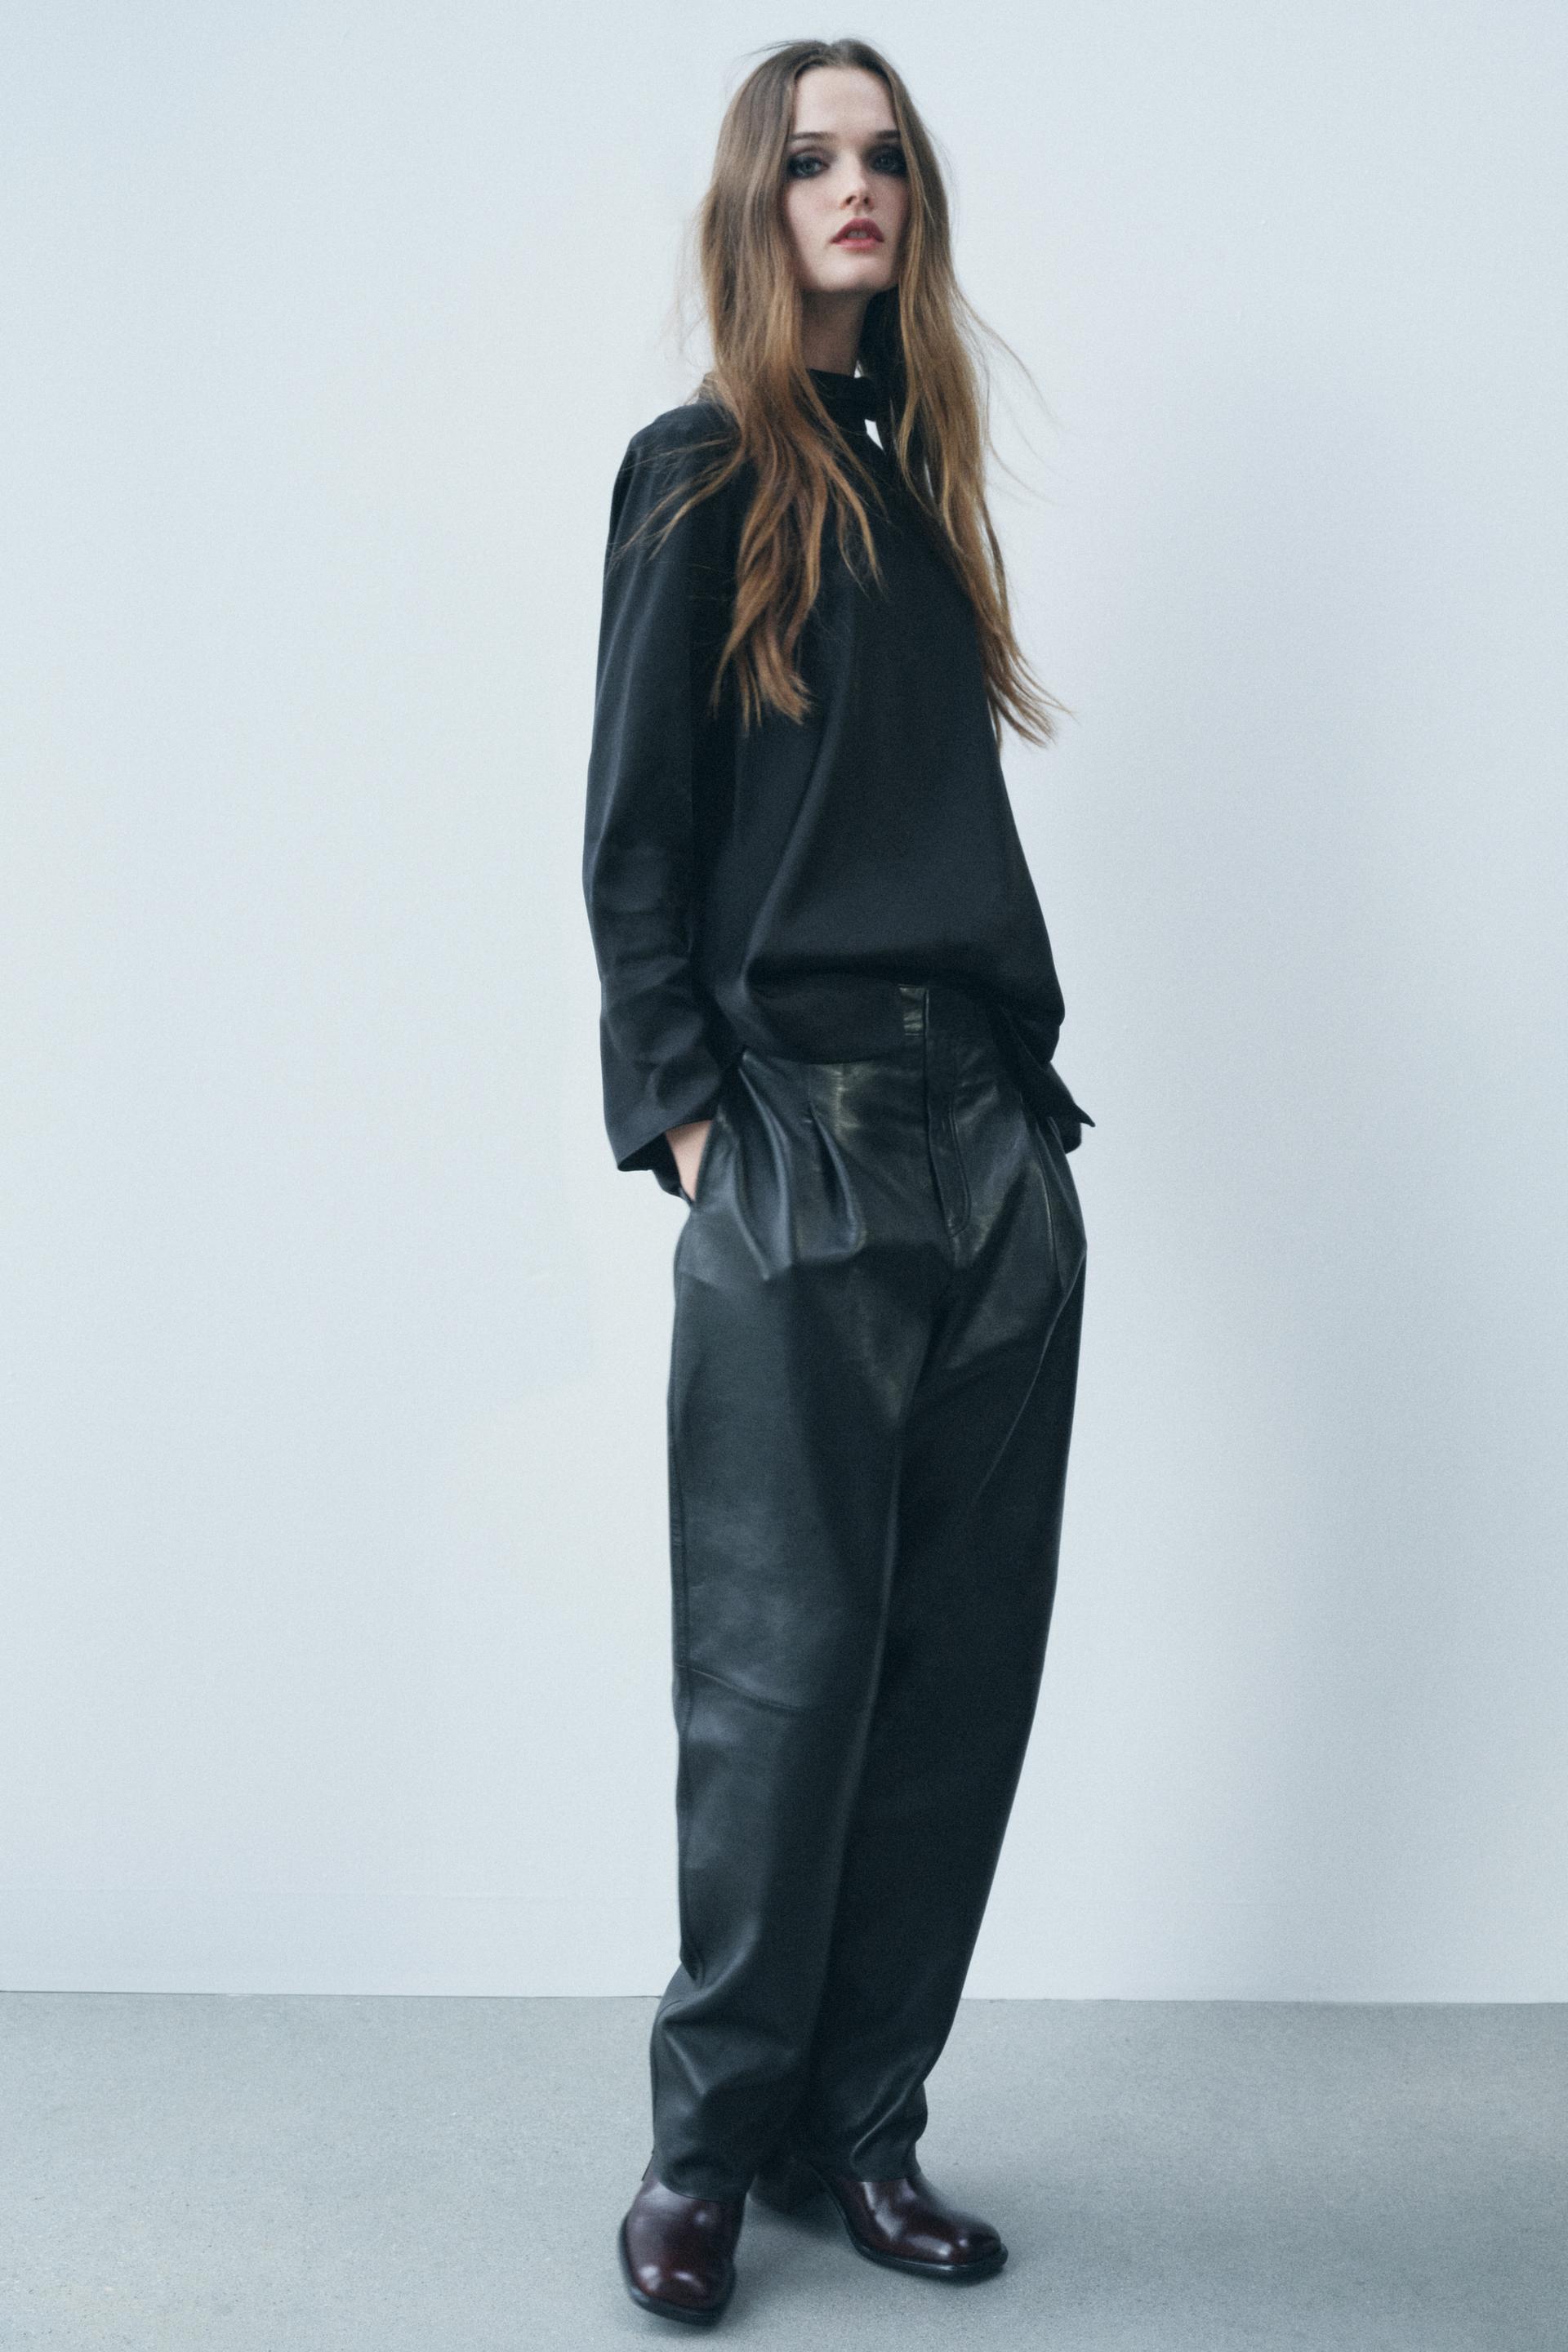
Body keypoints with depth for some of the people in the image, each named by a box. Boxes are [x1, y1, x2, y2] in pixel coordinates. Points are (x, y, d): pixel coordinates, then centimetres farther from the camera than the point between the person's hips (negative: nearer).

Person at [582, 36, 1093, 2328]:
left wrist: (1025, 1085, 9)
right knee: (790, 1663, -3)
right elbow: (633, 835, -2)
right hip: (802, 1135, -6)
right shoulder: (702, 472, 2)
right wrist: (690, 1117, -9)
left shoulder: (925, 465, 19)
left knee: (966, 1657, 5)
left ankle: (864, 2120, 18)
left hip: (997, 1133, 6)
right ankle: (713, 2142, 13)